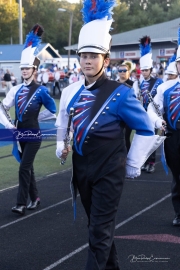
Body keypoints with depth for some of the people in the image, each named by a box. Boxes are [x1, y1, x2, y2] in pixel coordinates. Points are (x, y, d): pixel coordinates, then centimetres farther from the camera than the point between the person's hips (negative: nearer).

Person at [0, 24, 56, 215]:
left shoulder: (41, 91, -9)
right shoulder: (16, 90, 5)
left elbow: (54, 110, 0)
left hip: (34, 134, -6)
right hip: (20, 133, 6)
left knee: (24, 167, -11)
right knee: (27, 166, 14)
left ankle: (21, 204, -8)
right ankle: (35, 198, 28)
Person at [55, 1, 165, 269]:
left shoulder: (120, 94, -14)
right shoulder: (71, 92, 1)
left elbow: (146, 130, -5)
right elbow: (63, 120, 21)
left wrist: (133, 164, -2)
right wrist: (61, 145, 9)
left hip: (109, 172, -6)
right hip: (81, 169, 6)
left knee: (100, 229, -4)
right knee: (97, 224, 18)